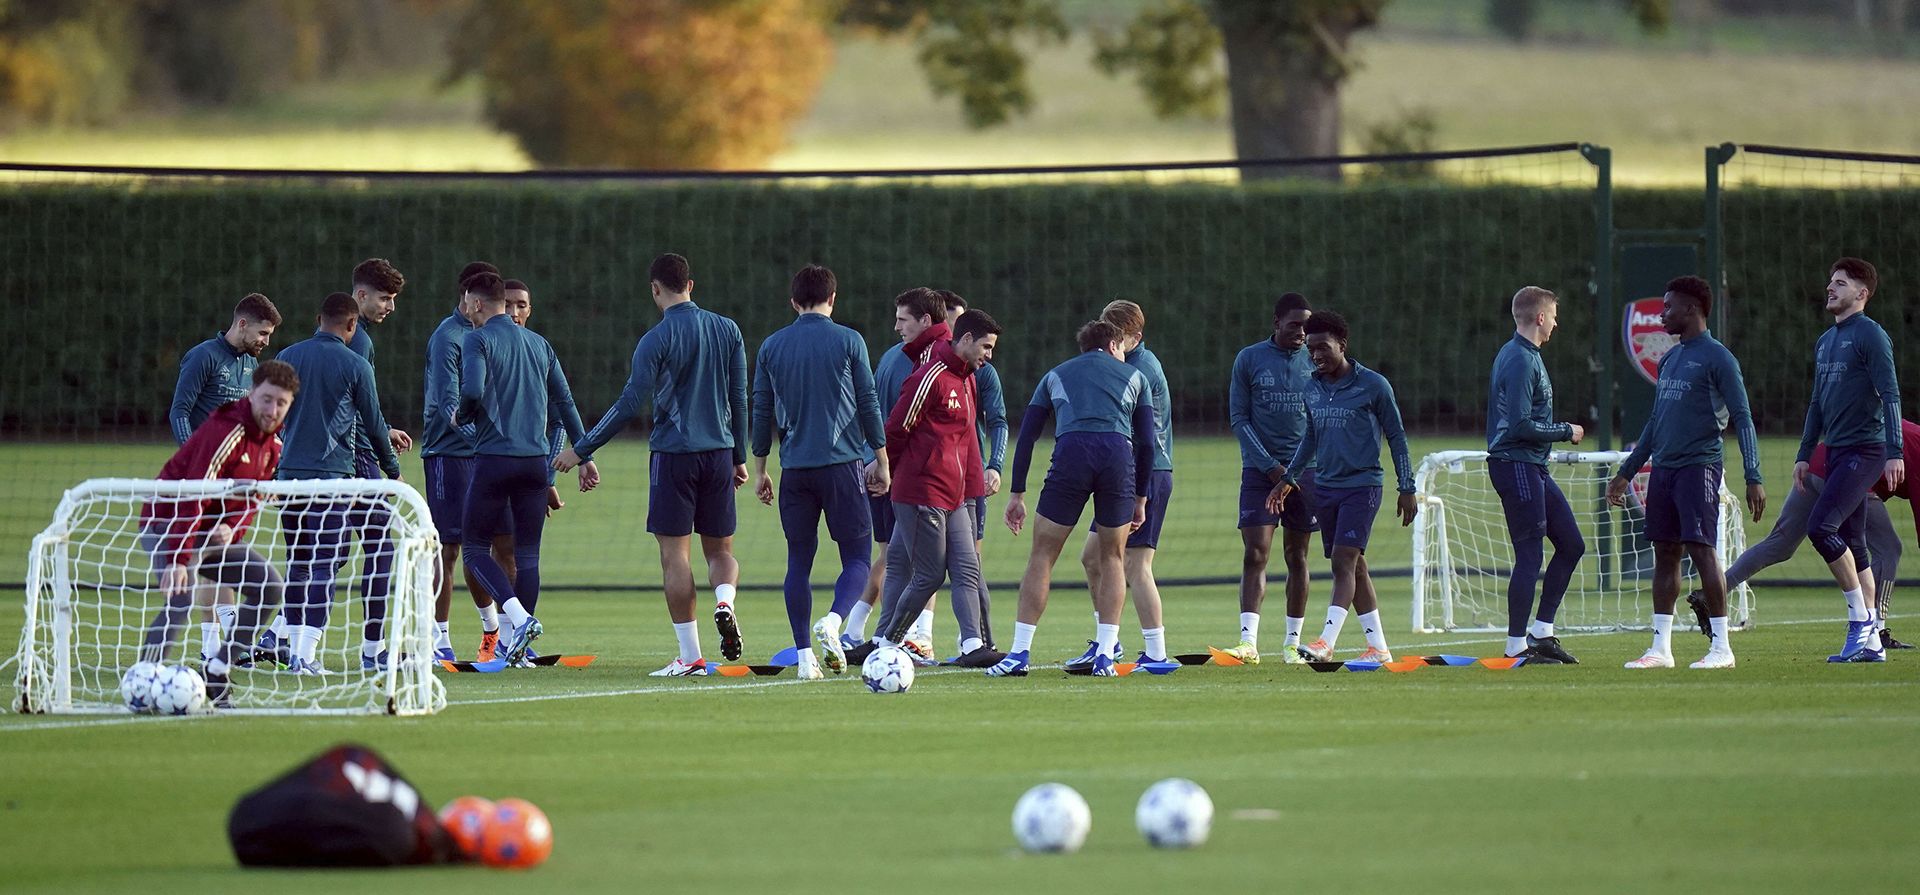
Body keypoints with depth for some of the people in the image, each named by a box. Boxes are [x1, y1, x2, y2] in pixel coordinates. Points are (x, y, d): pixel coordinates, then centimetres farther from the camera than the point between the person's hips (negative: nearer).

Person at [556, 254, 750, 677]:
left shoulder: (657, 340, -8)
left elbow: (629, 404, -12)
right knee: (720, 549, 15)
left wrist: (581, 450, -6)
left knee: (674, 553, 0)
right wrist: (739, 457, 19)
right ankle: (724, 601, -18)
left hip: (674, 455, -4)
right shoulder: (727, 331, 7)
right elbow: (739, 399, 10)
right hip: (719, 452, 4)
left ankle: (690, 656, -3)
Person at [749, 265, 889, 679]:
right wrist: (881, 461, 10)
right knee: (857, 557, 3)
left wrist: (760, 469, 18)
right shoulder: (848, 341, -1)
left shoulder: (771, 347, 7)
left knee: (799, 561, 8)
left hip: (795, 469, 3)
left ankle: (804, 655, 3)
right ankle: (833, 621, -23)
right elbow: (868, 403, 1)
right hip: (842, 463, -3)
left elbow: (762, 411, 10)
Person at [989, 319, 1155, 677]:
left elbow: (1026, 436, 20)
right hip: (1119, 455, 0)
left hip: (1071, 452, 0)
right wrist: (1140, 499, 25)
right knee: (1112, 557, 16)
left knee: (1042, 555, 7)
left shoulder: (1056, 376, 28)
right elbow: (1146, 442, 18)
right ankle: (1105, 656, 8)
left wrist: (1017, 494, 21)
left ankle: (1020, 653, 0)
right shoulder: (1134, 376, 26)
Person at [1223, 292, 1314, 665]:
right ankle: (1249, 641, -18)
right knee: (1255, 554, -11)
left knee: (1297, 557, 7)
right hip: (1259, 469, -2)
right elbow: (1239, 419, -1)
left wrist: (1317, 466, -1)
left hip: (1305, 470, 2)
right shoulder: (1249, 360, 0)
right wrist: (1270, 466, -10)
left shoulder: (1315, 362, 6)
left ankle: (1292, 643, 13)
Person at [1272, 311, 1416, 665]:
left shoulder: (1373, 385, -6)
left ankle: (1327, 641, -23)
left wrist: (1407, 489, -1)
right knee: (1354, 567, 7)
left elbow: (1396, 437, -1)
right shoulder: (1312, 389, 9)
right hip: (1325, 486, 6)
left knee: (1344, 560, -16)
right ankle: (1378, 648, 13)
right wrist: (1289, 477, 18)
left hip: (1362, 486, -6)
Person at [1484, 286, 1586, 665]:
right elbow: (1521, 425, -22)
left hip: (1533, 469, 11)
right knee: (1530, 556, -6)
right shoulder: (1521, 361, -16)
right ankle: (1517, 645, 0)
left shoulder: (1521, 356, 16)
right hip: (1517, 466, -11)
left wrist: (1560, 433, 16)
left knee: (1571, 544, 12)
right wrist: (1566, 432, -11)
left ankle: (1541, 632, 15)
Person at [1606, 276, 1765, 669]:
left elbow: (1742, 419, -9)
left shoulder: (1717, 358, -6)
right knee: (1665, 554, 7)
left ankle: (1721, 647, -8)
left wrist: (1753, 478, -16)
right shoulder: (1669, 359, 19)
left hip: (1699, 467, -8)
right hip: (1663, 470, 8)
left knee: (1701, 549, -11)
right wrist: (1626, 473, 26)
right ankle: (1661, 648, 9)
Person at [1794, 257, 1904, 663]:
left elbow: (1890, 395, -14)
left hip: (1865, 450, -9)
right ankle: (1869, 642, 9)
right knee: (1851, 543, 7)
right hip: (1836, 450, 9)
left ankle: (1861, 617, -8)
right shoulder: (1825, 341, 18)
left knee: (1821, 526, -17)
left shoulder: (1870, 335, -8)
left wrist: (1894, 452, -20)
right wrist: (1804, 455, 21)